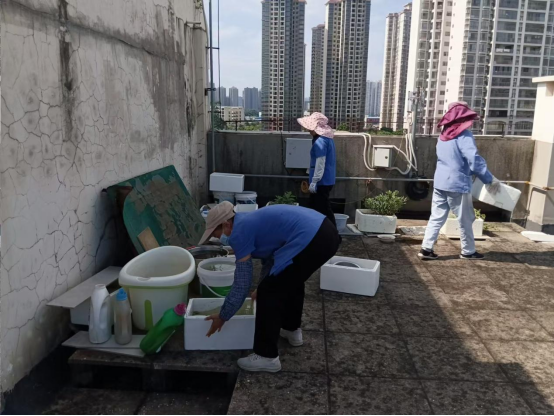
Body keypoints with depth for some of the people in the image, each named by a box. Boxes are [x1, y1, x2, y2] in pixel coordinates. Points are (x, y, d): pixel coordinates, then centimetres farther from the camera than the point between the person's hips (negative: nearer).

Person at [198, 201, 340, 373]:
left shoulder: (239, 232, -3)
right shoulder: (250, 221, 23)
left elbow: (242, 284, 0)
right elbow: (270, 255, 36)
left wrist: (222, 317, 12)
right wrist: (265, 285, 47)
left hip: (311, 241, -10)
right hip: (326, 232, 10)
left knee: (269, 294, 3)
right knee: (292, 280, 31)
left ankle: (267, 357, 12)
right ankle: (292, 330, 48)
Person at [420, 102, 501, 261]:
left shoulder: (443, 135, 12)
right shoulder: (464, 135, -12)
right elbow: (474, 159, -20)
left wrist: (467, 171, 21)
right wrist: (490, 179, -12)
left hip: (440, 182, 7)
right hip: (457, 184, -7)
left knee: (437, 217, 9)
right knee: (466, 220, 9)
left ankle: (426, 249, 4)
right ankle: (468, 251, 21)